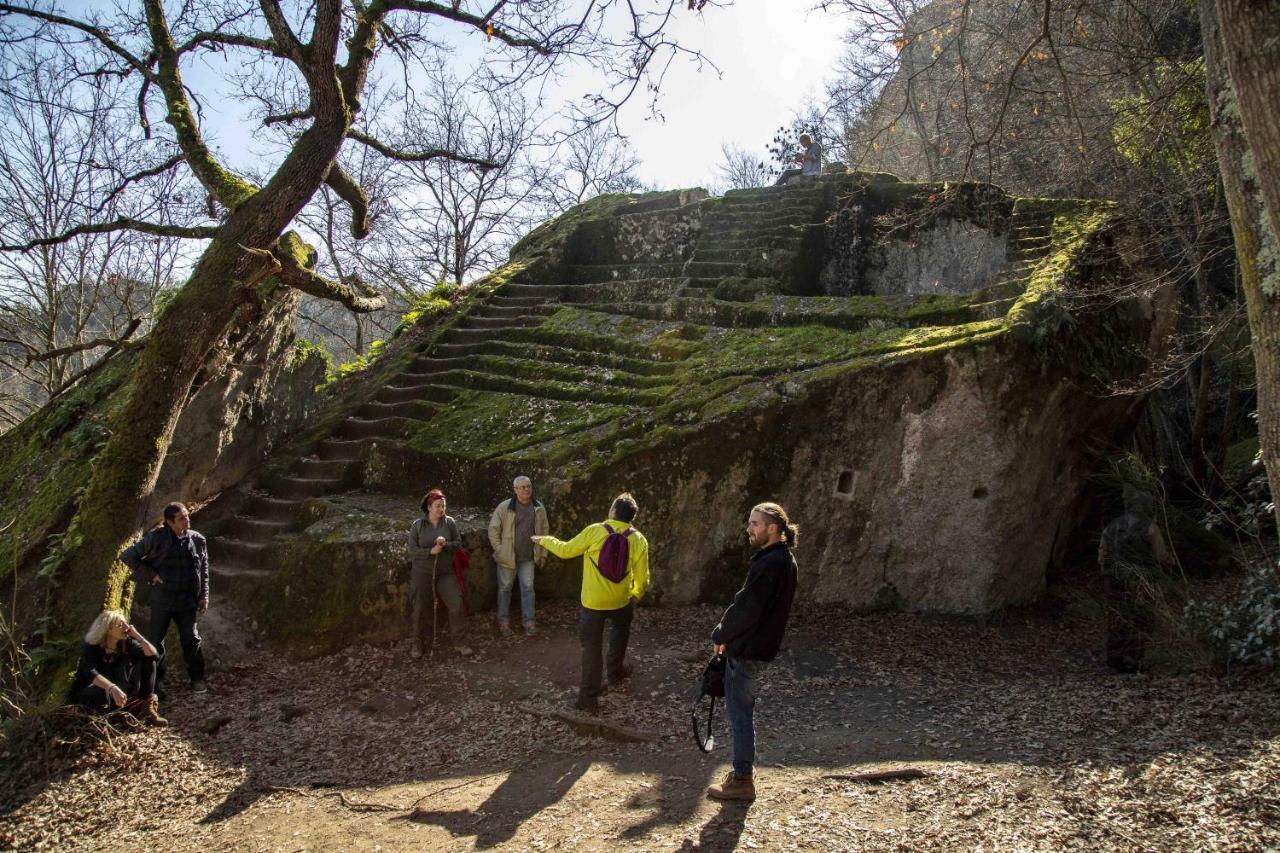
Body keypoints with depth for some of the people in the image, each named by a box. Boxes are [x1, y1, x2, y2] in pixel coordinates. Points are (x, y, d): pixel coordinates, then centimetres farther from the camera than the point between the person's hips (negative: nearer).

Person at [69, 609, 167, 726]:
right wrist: (112, 688, -55)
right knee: (102, 693, -42)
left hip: (113, 694, 5)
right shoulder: (92, 647, -20)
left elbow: (152, 655, -16)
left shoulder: (126, 643, -7)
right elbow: (91, 673, -39)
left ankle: (147, 708, -18)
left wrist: (137, 636, -25)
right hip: (86, 693, -5)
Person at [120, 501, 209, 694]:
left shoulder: (198, 541, 0)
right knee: (155, 641, 6)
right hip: (162, 600, -2)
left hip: (188, 601, 2)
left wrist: (204, 596, 5)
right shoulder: (156, 538, -11)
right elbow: (128, 556, -6)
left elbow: (204, 571, 10)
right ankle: (156, 680, 22)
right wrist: (149, 575, -8)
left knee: (191, 640, 7)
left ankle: (197, 678, 21)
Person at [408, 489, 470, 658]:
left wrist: (445, 544, -22)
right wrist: (430, 551, -22)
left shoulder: (449, 522, -1)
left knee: (456, 605, -6)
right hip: (422, 574, -1)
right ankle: (418, 643, 27)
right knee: (421, 609, 8)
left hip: (446, 573, 1)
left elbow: (458, 543, -2)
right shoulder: (417, 525, -6)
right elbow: (412, 550, -8)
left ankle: (458, 642, 8)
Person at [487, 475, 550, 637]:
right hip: (507, 556, -2)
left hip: (528, 557, 2)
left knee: (528, 588, 6)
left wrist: (543, 554, 8)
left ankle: (529, 622, 15)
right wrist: (499, 550, -6)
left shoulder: (539, 508, 0)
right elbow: (493, 529, -5)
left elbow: (544, 531, 8)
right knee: (505, 588, 9)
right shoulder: (504, 507, -10)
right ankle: (503, 621, 21)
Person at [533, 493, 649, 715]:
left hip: (593, 602, -2)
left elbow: (565, 550, -5)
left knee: (592, 647, 6)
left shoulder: (594, 531, -15)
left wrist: (544, 540, 14)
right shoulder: (639, 540, -9)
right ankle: (615, 670, 46)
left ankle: (588, 696, 7)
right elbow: (642, 579, -4)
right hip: (621, 601, 2)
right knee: (620, 630, 32)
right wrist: (635, 596, 17)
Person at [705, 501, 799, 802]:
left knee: (739, 711, 0)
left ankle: (742, 780, 10)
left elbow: (746, 608, -23)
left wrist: (720, 636, -8)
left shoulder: (770, 564, -22)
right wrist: (727, 634, 9)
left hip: (748, 650, -10)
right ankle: (743, 770, 30)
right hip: (759, 645, 10)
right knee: (741, 709, 19)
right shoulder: (784, 559, 10)